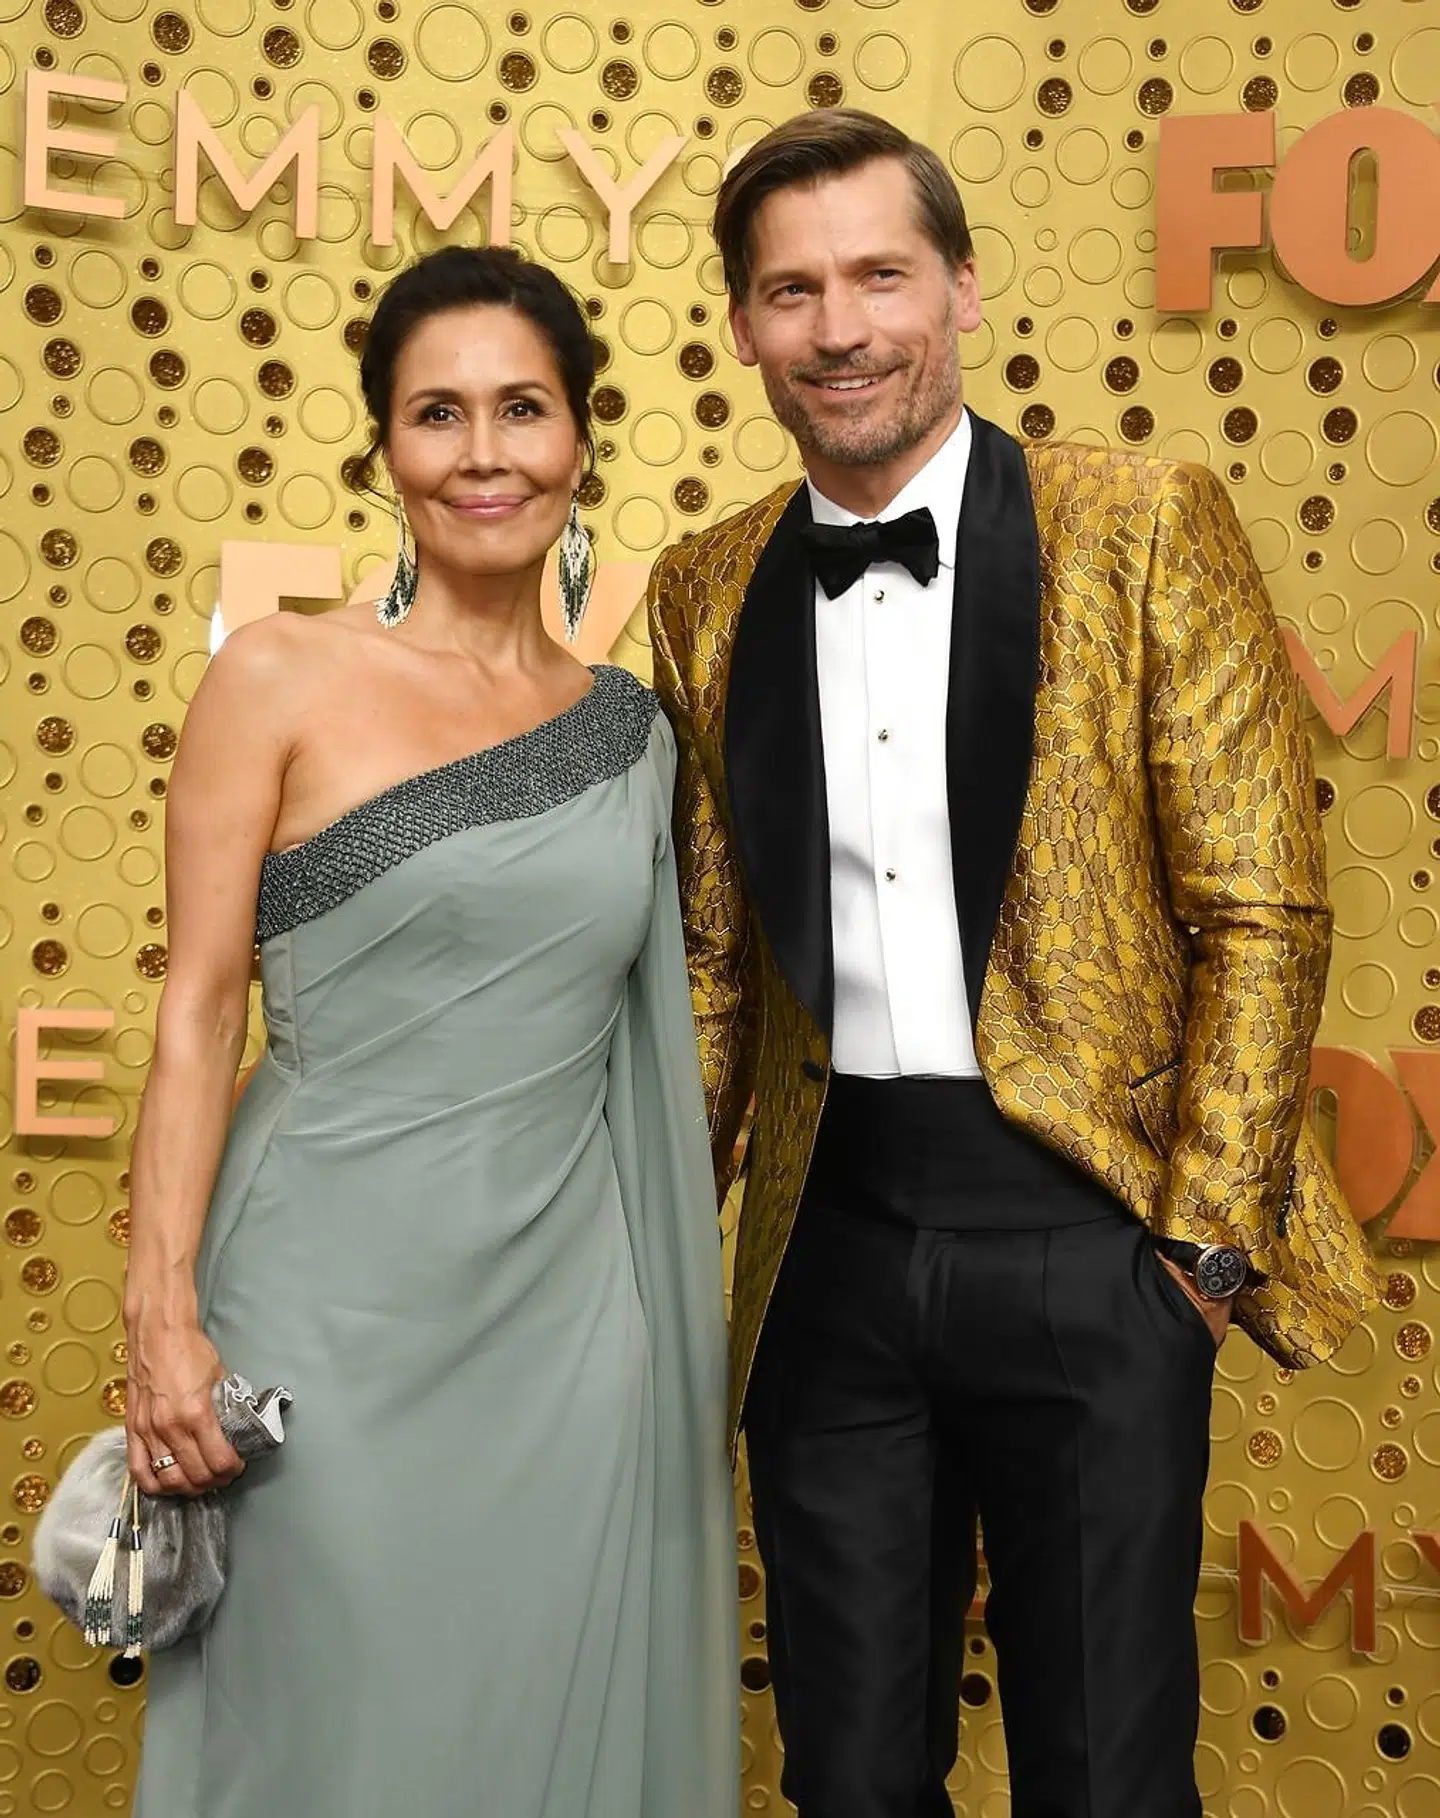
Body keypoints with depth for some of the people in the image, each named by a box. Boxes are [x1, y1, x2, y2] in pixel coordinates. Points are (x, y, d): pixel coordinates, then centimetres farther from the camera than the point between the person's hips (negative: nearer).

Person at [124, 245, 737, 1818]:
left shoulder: (627, 727, 8)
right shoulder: (281, 680, -4)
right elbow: (200, 1009, -6)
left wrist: (682, 1329, 13)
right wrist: (161, 1315, -12)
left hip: (566, 1314, 4)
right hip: (335, 1300, -3)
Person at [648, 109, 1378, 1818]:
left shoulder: (1146, 525, -5)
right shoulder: (709, 590, 7)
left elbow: (1262, 913, -6)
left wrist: (1206, 1235, -9)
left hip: (1087, 1235, -3)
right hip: (827, 1251, 4)